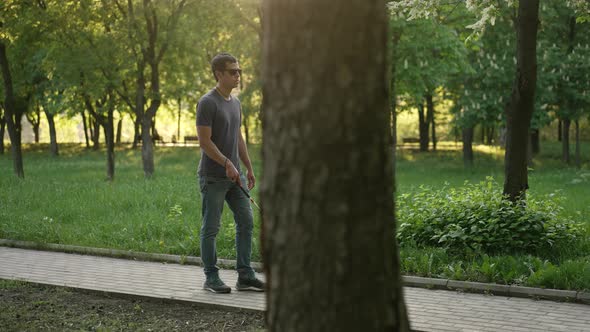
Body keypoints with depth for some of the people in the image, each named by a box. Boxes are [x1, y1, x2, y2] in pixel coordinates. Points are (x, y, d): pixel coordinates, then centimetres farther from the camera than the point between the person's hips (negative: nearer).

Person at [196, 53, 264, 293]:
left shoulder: (235, 103, 13)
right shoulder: (207, 103, -12)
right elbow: (205, 141, -17)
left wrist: (249, 168, 15)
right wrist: (227, 164, -19)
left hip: (235, 176, 8)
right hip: (213, 178, -8)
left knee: (246, 222, 5)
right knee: (211, 228, 1)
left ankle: (245, 276, 11)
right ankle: (211, 278, 10)